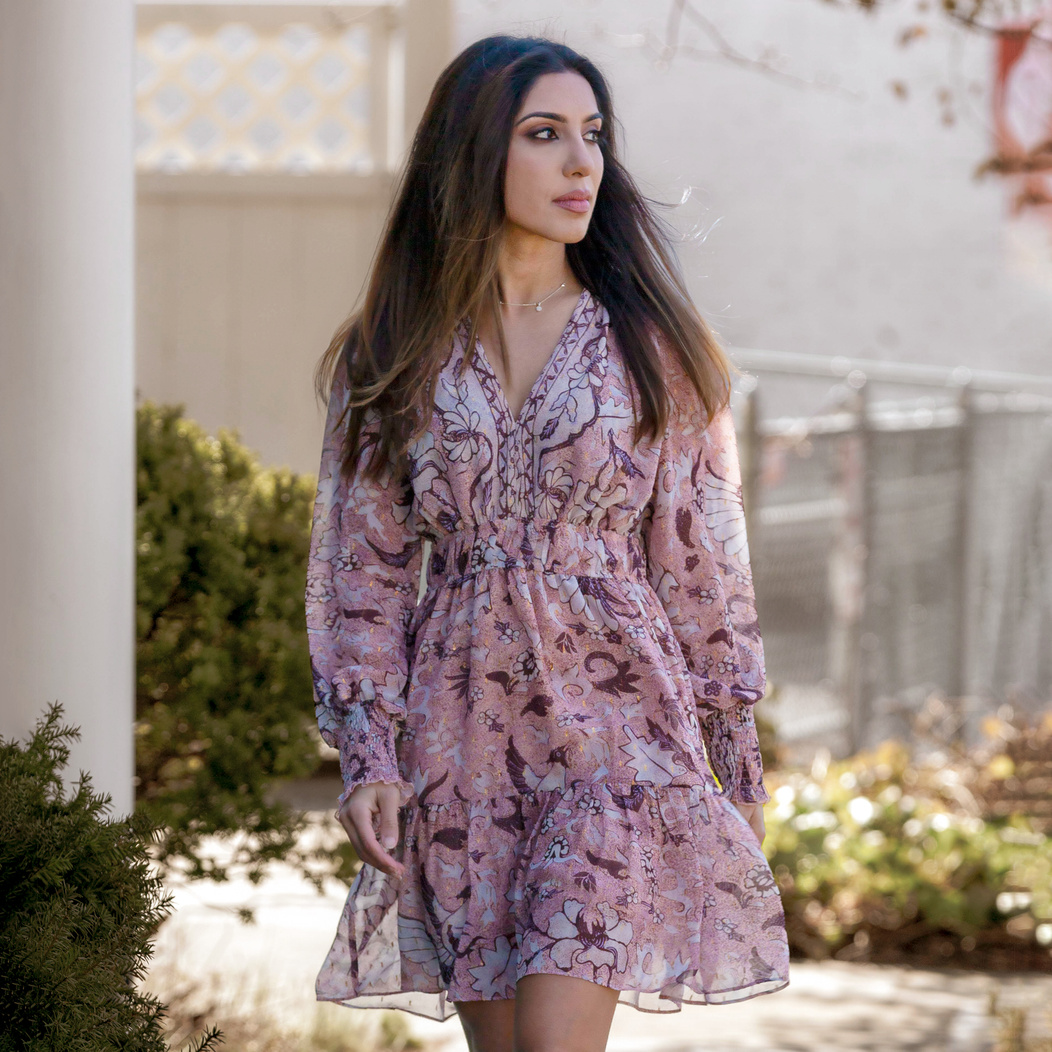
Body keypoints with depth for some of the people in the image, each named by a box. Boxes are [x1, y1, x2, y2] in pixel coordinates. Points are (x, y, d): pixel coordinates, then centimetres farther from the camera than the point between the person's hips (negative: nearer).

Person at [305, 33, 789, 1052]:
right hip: (459, 730, 2)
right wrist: (367, 754, -3)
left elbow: (702, 558, 6)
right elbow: (361, 567, 6)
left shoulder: (653, 348, 3)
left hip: (616, 715, -2)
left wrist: (737, 760, 7)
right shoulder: (389, 358, 5)